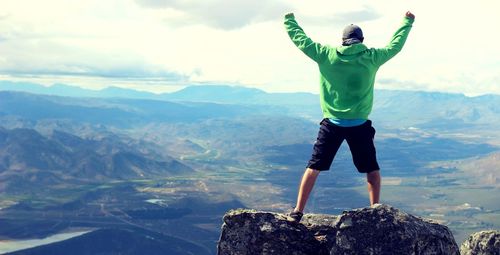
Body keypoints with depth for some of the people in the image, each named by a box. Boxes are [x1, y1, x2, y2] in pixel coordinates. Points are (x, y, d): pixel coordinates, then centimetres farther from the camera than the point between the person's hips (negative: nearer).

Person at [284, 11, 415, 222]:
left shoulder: (326, 55, -4)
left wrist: (289, 20, 20)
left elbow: (301, 40, 4)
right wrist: (407, 22, 27)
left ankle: (298, 211, 2)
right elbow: (395, 44, 12)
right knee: (371, 169, 16)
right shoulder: (371, 57, -2)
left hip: (332, 124, 0)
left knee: (314, 167, 6)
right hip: (359, 125, 0)